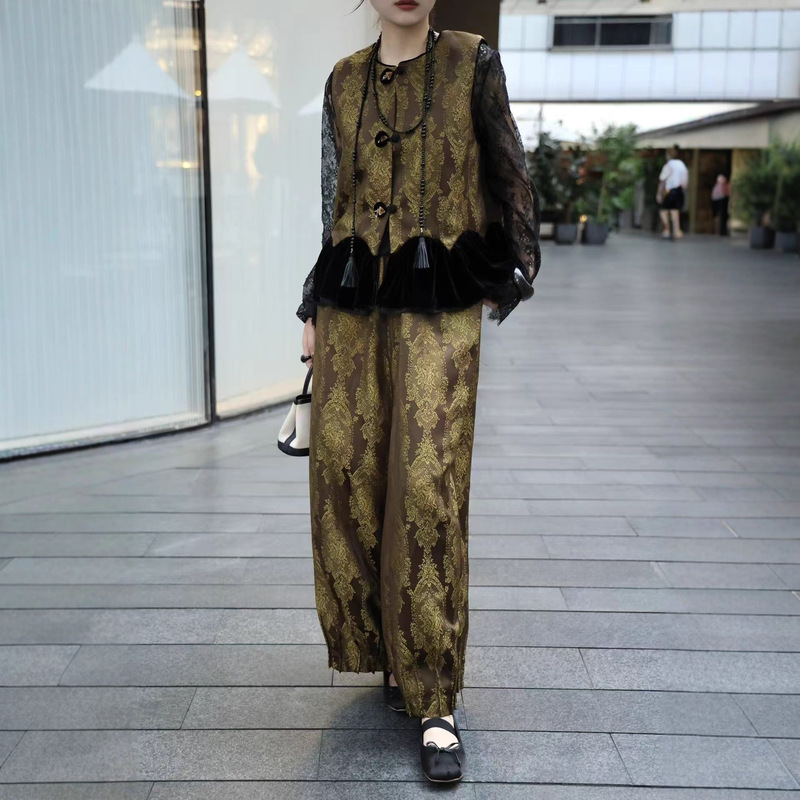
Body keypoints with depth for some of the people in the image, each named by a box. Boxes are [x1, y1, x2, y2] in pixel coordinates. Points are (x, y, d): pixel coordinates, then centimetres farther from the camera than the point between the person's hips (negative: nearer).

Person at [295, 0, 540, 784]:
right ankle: (388, 644, 24)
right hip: (354, 299, 4)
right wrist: (315, 309, 11)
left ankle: (435, 704, -4)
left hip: (439, 303, -4)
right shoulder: (344, 82, 13)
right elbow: (337, 200, 15)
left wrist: (509, 275, 9)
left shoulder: (473, 64, 3)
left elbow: (510, 174, 9)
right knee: (349, 472, 0)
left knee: (429, 485, -12)